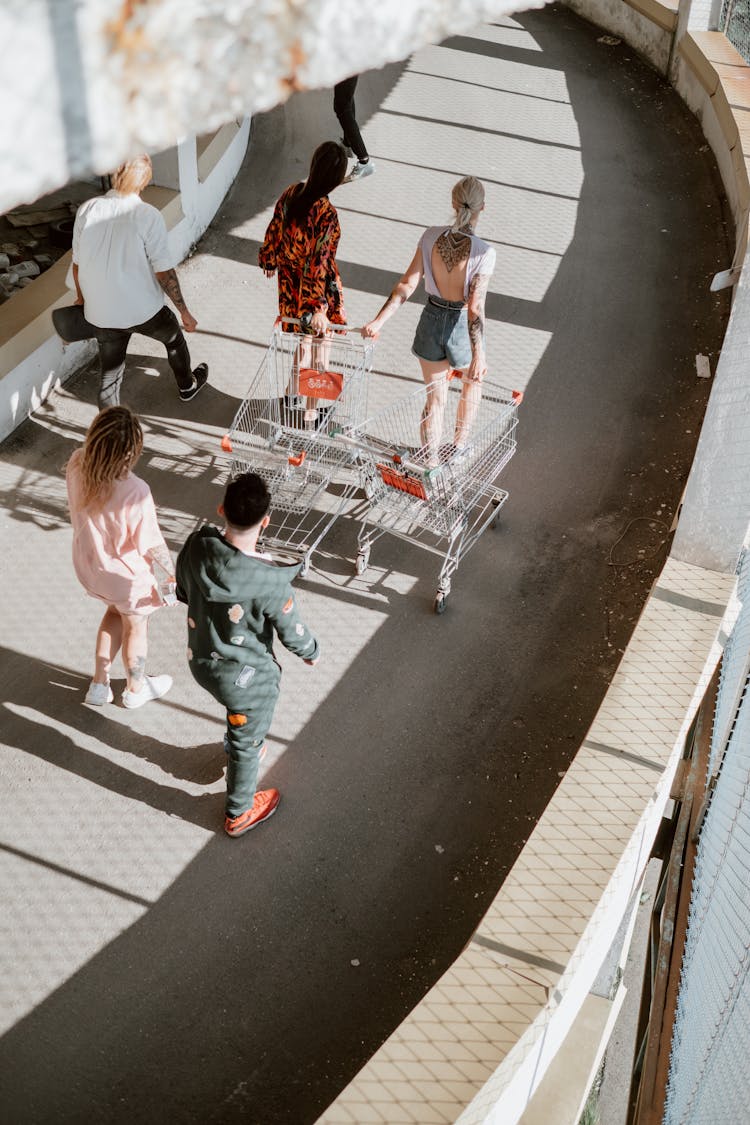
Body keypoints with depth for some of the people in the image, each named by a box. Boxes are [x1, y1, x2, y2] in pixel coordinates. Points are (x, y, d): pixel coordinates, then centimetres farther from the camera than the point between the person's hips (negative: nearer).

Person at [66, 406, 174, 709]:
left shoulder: (76, 464, -23)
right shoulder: (135, 492, -40)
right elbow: (153, 546, -24)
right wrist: (172, 573, -7)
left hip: (87, 563, 5)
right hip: (126, 576, -5)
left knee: (115, 611, 34)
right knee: (135, 626, 25)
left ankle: (99, 685, 47)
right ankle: (136, 689, 52)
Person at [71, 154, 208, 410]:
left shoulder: (86, 209, -7)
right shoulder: (148, 216, -18)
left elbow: (77, 263, 3)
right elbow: (164, 271, -17)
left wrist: (81, 298, 21)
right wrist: (184, 311, -5)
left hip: (100, 313, 3)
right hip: (142, 310, -2)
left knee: (110, 374, 16)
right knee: (174, 338, 29)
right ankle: (187, 386, 53)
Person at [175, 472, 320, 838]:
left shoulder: (195, 547, -22)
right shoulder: (271, 583, -36)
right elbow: (293, 634, -19)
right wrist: (312, 652, 3)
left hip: (201, 661, 5)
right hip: (246, 678, -5)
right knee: (248, 743, 23)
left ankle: (236, 752, 65)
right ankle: (238, 814, 46)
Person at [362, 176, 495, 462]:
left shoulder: (431, 237, -12)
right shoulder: (483, 253, -24)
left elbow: (407, 284, -13)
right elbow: (475, 307, -25)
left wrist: (379, 320, -11)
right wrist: (478, 355, -23)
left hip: (431, 320, 3)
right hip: (462, 326, -3)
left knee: (435, 398, 19)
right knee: (472, 384, 29)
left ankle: (431, 459, 28)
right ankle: (459, 444, 45)